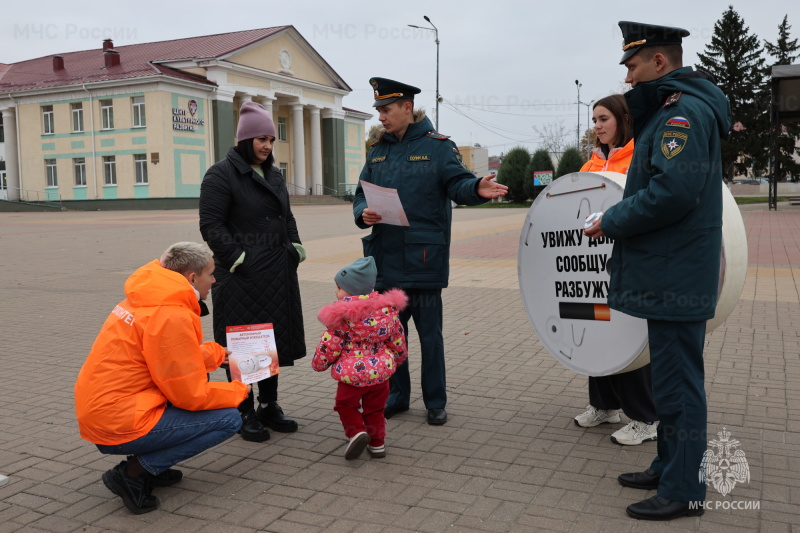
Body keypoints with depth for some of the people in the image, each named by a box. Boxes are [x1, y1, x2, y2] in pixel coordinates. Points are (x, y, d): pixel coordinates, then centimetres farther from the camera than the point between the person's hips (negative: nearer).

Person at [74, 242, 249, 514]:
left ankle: (150, 464, 13)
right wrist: (238, 391, -1)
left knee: (200, 377, 17)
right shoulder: (172, 317, -22)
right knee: (229, 419, -7)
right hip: (119, 428, -10)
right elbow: (190, 395, -17)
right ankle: (133, 471, -4)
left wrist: (219, 354, 21)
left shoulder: (147, 298, 7)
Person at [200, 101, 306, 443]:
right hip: (241, 275, -7)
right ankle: (245, 414, 13)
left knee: (276, 338, 12)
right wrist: (237, 257, -19)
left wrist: (296, 248, 9)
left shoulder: (274, 176, 16)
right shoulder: (221, 175, -7)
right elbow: (211, 225, -13)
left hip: (277, 274, 8)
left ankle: (269, 406, 26)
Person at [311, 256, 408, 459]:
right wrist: (398, 358, 27)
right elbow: (398, 339, 9)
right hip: (381, 370, 4)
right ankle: (377, 442, 23)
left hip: (352, 373, -4)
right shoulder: (387, 307, 0)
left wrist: (319, 363, 7)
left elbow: (329, 344, -11)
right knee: (375, 408, 20)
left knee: (345, 404, 16)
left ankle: (356, 431, -3)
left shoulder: (341, 314, -15)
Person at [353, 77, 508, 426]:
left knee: (430, 334, 5)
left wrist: (477, 188, -35)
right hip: (386, 259, 5)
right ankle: (396, 396, 30)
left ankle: (435, 402, 20)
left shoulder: (437, 146, -2)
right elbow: (362, 194, 12)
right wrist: (363, 213, -10)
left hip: (423, 260, -5)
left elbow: (457, 182, -12)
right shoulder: (377, 151, 12)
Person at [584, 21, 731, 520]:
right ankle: (670, 466, 32)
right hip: (669, 273, 11)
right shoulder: (670, 109, 17)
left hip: (675, 278, -11)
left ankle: (683, 490, 11)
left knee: (677, 381, -1)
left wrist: (612, 222, -16)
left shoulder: (684, 111, -16)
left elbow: (674, 190, -27)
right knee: (671, 377, 18)